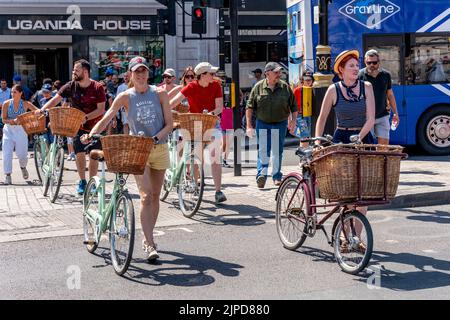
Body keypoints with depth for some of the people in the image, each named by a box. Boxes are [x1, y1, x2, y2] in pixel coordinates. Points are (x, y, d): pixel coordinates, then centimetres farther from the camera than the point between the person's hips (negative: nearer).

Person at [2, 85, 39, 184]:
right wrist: (13, 121, -22)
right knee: (7, 154, -6)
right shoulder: (6, 104, -3)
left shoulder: (26, 104, -4)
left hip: (21, 130, 0)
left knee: (22, 154, -1)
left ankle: (23, 167, 33)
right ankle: (7, 175, 1)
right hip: (8, 130, 1)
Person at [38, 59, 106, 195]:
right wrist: (42, 110, -18)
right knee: (79, 153, -4)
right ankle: (82, 182, 12)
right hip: (78, 126, 2)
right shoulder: (70, 86, -4)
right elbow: (56, 100, -5)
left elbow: (101, 109, -13)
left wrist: (86, 117, -24)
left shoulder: (97, 88, -12)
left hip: (94, 126, -1)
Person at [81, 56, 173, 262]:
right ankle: (150, 245, -15)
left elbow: (169, 124, -1)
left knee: (155, 196, 10)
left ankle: (148, 238, 25)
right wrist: (91, 135, -23)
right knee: (146, 196, -14)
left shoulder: (160, 94, 0)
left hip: (159, 149, 3)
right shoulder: (125, 97, -2)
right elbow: (105, 120, -7)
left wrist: (156, 138, -18)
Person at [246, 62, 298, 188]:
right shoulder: (258, 87, -4)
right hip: (262, 123, -1)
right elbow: (250, 107, -1)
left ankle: (277, 177, 18)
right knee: (263, 150, -9)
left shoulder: (285, 87, -1)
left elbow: (294, 106, 7)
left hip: (280, 123, 1)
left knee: (278, 151, 8)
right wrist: (249, 126, -4)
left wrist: (293, 120, -3)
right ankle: (261, 175, -15)